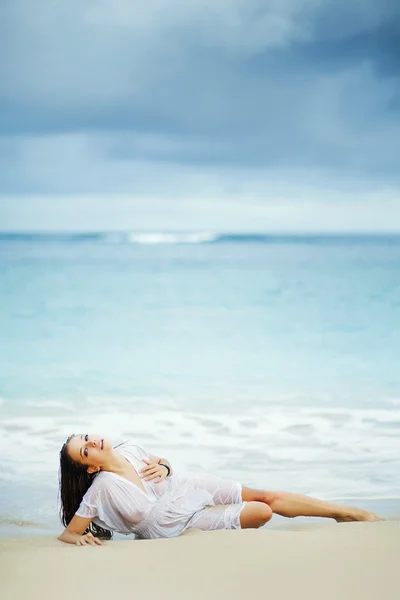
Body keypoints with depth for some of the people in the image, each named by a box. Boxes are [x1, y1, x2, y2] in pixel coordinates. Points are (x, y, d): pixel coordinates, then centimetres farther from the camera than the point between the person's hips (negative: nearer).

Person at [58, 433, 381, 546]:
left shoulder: (129, 450, -7)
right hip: (182, 522, -5)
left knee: (267, 496, -1)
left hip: (190, 486, 5)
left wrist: (164, 466, -11)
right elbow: (67, 534, -19)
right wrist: (80, 538, -42)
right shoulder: (103, 488, -24)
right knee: (262, 512, -12)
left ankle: (347, 512, 13)